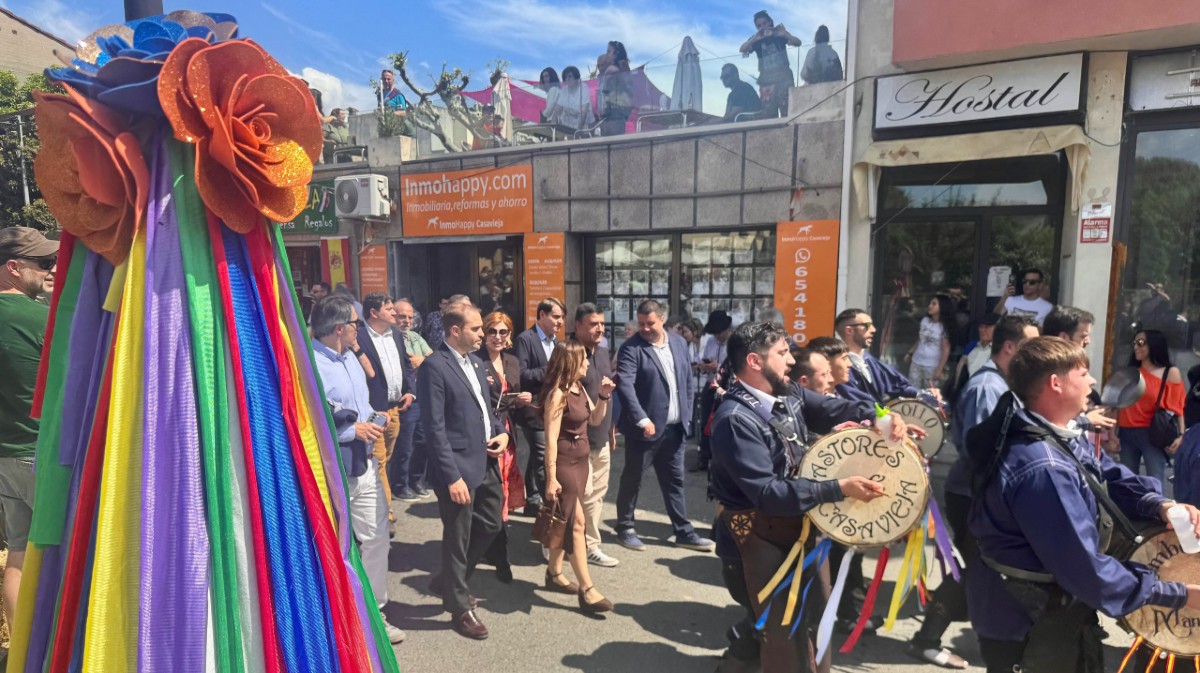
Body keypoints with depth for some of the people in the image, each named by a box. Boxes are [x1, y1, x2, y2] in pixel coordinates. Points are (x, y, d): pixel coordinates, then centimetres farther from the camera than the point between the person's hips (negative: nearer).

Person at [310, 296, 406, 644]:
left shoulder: (349, 357, 8)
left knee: (376, 538, 14)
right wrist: (352, 430, -19)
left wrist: (376, 419, -1)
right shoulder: (310, 365, -21)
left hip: (364, 465, 8)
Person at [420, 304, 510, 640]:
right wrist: (452, 477, -21)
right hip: (459, 469, -8)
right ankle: (460, 608, 29)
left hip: (487, 463, 9)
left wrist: (501, 432, 2)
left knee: (491, 525, 20)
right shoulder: (435, 367, -17)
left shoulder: (475, 361, 9)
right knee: (458, 538, 8)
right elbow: (435, 429, -19)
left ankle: (447, 583, 41)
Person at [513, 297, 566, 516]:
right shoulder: (525, 339, -11)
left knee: (537, 458, 17)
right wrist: (549, 370, -22)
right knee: (544, 460, -7)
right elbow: (520, 374, -18)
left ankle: (533, 502, 28)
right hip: (535, 411, -8)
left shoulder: (555, 341, 14)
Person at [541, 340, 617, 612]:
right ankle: (587, 591, -3)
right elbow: (550, 439, -19)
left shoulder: (579, 388, 8)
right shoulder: (557, 394, -17)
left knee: (566, 522, 15)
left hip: (581, 461, 9)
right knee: (576, 523, -7)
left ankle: (554, 574, 28)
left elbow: (595, 420, 18)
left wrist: (604, 397, 1)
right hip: (564, 464, -9)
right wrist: (551, 478, -20)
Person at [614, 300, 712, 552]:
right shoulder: (631, 348, -12)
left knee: (674, 481, 15)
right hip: (645, 428, -5)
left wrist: (687, 414, 9)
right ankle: (625, 529, 25)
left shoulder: (679, 343, 7)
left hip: (674, 428, 5)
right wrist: (642, 420, -27)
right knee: (632, 480, 9)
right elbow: (624, 385, -22)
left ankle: (683, 532, 25)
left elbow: (687, 380, 13)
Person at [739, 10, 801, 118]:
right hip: (766, 81, 1)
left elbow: (798, 43, -4)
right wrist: (756, 37, -24)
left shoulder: (779, 35, 7)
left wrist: (785, 34, -22)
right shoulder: (756, 40, 10)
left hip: (784, 77, -1)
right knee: (767, 116, -5)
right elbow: (742, 49, -8)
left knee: (788, 113, -9)